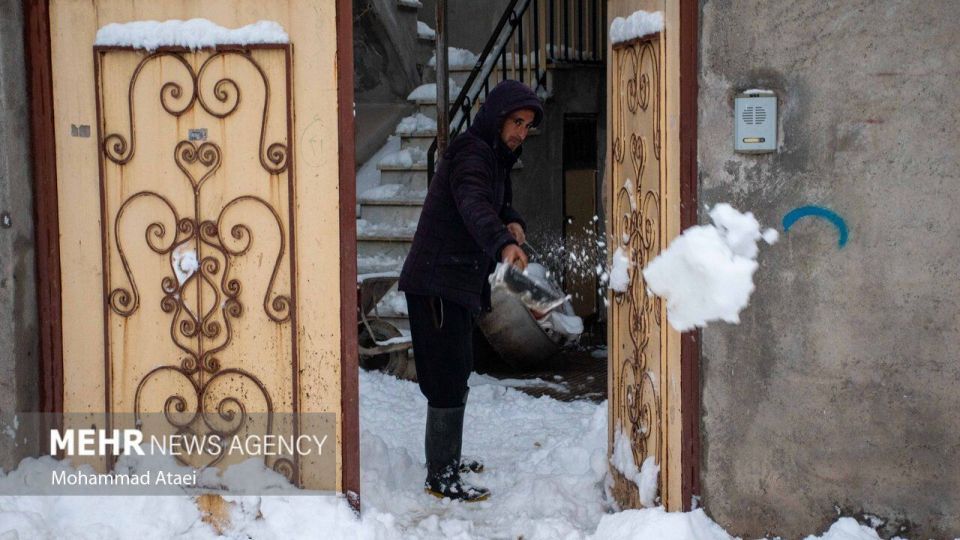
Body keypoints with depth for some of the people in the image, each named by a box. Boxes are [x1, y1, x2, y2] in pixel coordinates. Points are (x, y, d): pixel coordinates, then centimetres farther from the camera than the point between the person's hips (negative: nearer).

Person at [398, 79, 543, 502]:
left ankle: (448, 460, 34)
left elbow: (499, 203, 23)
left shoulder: (497, 158, 16)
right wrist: (503, 243, -53)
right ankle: (440, 477, 0)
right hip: (437, 284, -11)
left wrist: (514, 222, -2)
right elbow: (473, 203, -35)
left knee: (456, 377, 20)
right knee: (448, 380, -8)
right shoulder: (470, 153, -16)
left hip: (460, 284, 11)